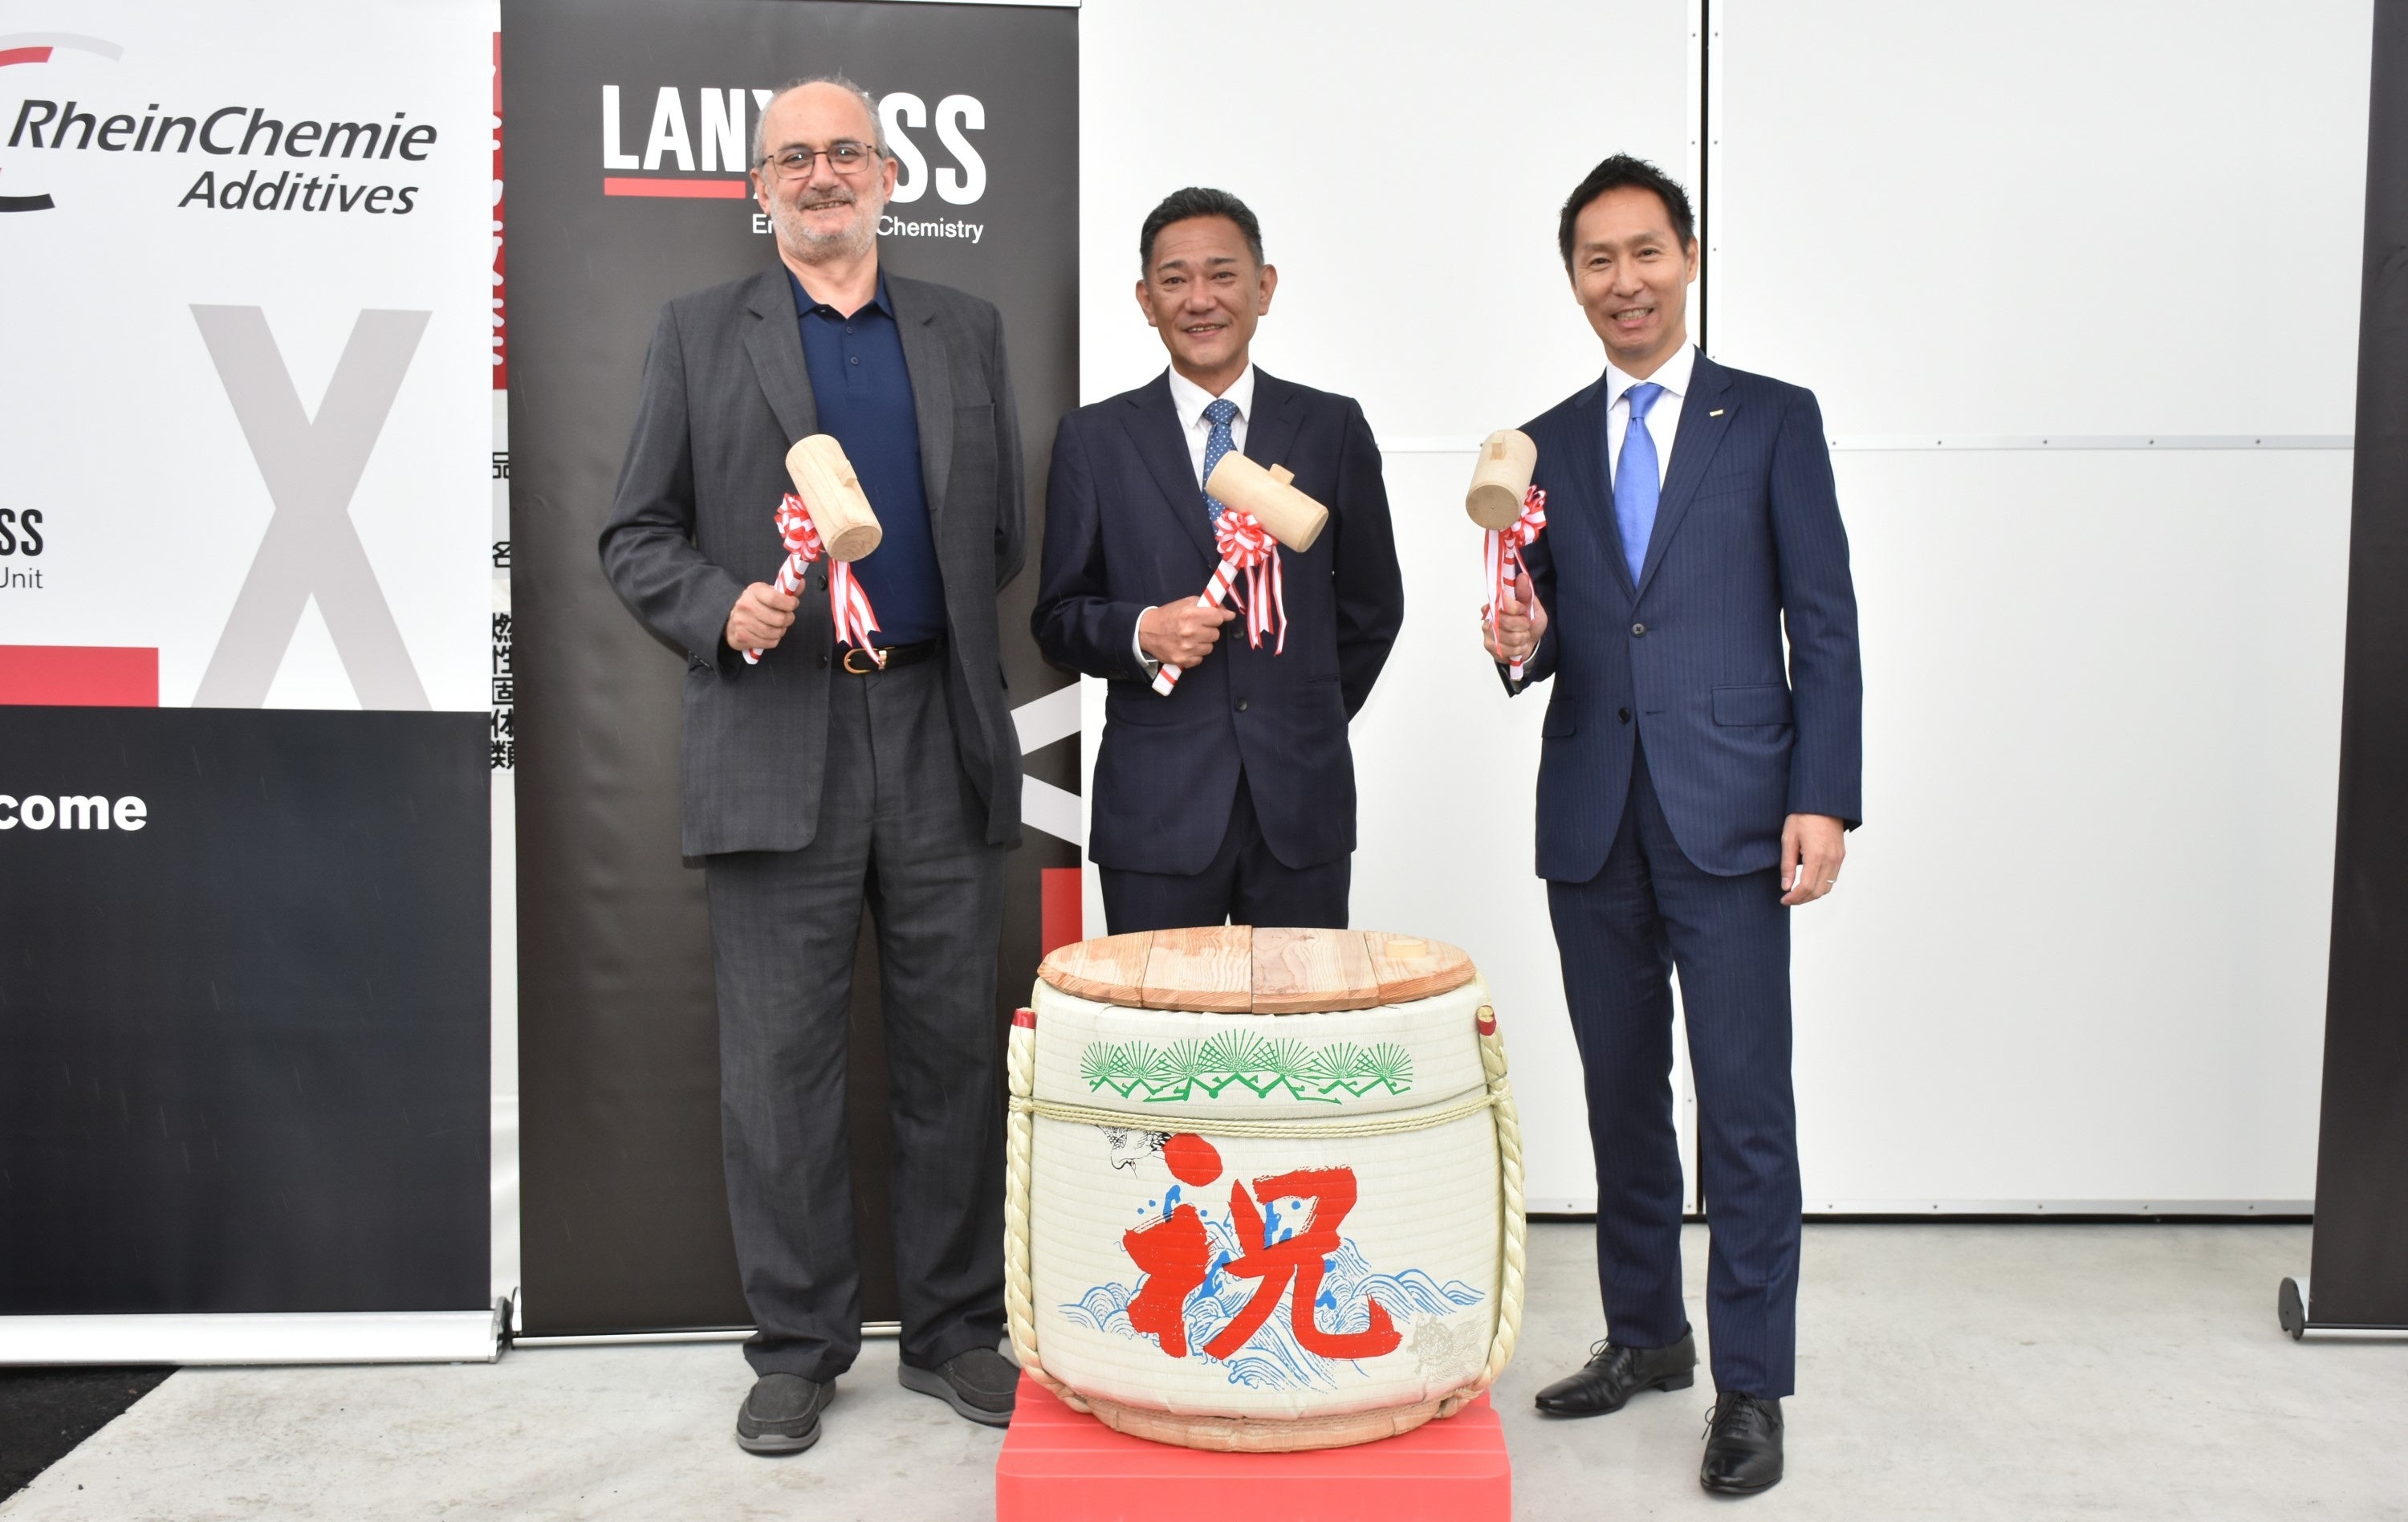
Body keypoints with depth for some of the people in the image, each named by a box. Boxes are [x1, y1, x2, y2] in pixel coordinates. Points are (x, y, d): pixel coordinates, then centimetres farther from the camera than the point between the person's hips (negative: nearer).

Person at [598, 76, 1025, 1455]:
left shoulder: (968, 332, 14)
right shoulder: (699, 335, 10)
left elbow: (1003, 534, 16)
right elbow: (636, 537, 6)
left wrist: (932, 628, 6)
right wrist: (722, 612, -11)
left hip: (941, 739, 2)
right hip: (777, 749, -1)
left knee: (954, 1054, 7)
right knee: (781, 1064, 3)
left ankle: (957, 1329, 21)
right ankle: (799, 1344, 18)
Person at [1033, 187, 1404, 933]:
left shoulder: (1333, 428, 7)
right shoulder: (1093, 439, 5)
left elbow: (1372, 602, 14)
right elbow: (1057, 618, 5)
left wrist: (1310, 724, 12)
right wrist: (1141, 632, -14)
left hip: (1301, 802, 1)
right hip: (1157, 808, -1)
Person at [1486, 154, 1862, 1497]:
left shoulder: (1773, 420, 4)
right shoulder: (1548, 445, 13)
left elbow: (1824, 625, -1)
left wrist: (1824, 798, -10)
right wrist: (1523, 644, -9)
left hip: (1730, 817, -3)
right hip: (1592, 820, 4)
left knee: (1745, 1107, -2)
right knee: (1622, 1094, 12)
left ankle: (1751, 1383, 10)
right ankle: (1646, 1333, 28)